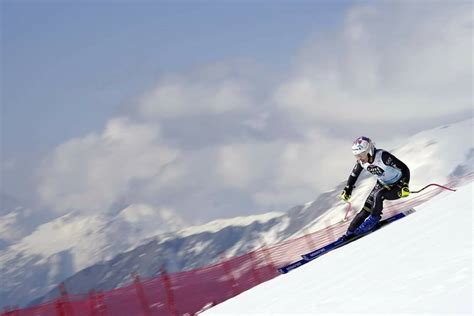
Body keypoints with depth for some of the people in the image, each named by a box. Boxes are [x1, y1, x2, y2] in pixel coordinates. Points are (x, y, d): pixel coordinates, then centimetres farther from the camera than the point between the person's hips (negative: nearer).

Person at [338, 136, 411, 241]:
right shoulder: (361, 161, -14)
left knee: (377, 195, -31)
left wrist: (405, 186, -37)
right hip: (382, 184, 6)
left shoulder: (382, 156, -34)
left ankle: (374, 219, -9)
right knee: (366, 209, -5)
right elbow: (354, 174, 8)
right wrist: (347, 190, 8)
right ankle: (350, 232, 3)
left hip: (397, 185, -6)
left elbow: (404, 169, -29)